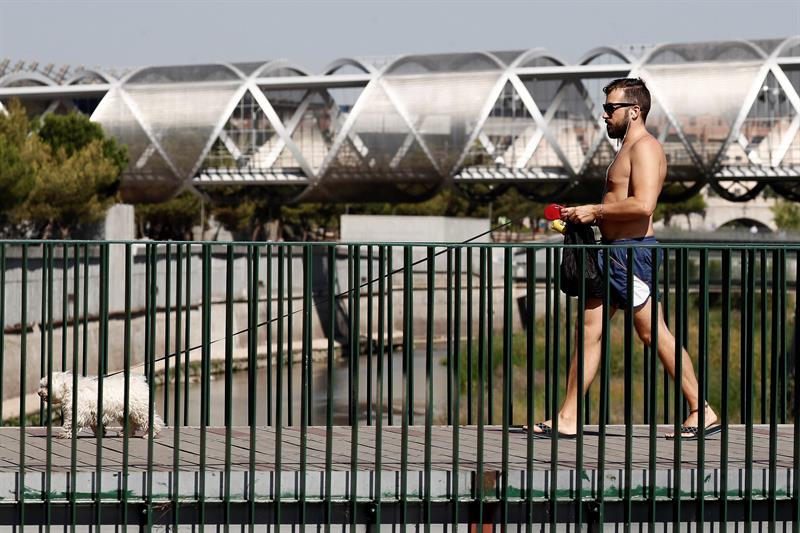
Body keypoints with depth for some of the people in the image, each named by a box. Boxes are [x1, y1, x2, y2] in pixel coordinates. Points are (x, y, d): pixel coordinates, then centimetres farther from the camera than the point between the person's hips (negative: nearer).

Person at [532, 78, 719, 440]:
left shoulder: (645, 147, -12)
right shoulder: (629, 149, 21)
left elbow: (643, 205, -26)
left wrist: (594, 211, -17)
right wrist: (584, 217, 13)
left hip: (631, 252, -11)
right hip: (612, 253, 11)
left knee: (654, 333, -7)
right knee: (589, 331, 7)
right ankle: (567, 419, 8)